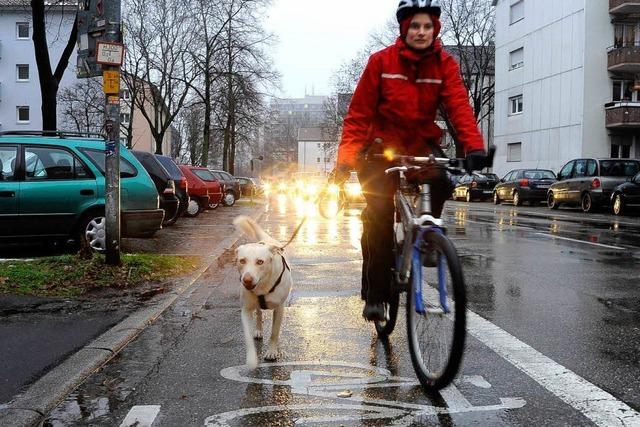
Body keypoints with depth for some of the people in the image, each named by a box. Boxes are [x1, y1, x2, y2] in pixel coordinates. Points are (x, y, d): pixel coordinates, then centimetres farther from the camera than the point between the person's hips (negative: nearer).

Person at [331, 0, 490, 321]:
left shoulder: (445, 65, -4)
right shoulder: (381, 61, -9)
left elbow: (459, 106, -19)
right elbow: (359, 114, -11)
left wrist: (474, 146, -36)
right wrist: (346, 158, -21)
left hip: (421, 144, 2)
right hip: (382, 146, -2)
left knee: (442, 181, -28)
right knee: (379, 216, -15)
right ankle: (374, 296, -4)